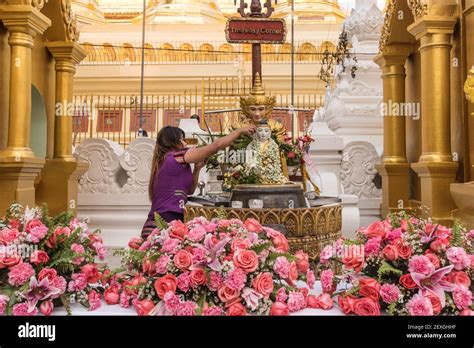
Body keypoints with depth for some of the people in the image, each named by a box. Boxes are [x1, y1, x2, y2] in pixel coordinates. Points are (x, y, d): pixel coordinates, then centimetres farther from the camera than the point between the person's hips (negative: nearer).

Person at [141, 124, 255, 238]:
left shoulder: (163, 162, 20)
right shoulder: (176, 156, -6)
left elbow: (188, 190, 27)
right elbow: (216, 146, -5)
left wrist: (197, 168, 16)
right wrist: (240, 130, 6)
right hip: (165, 224, -9)